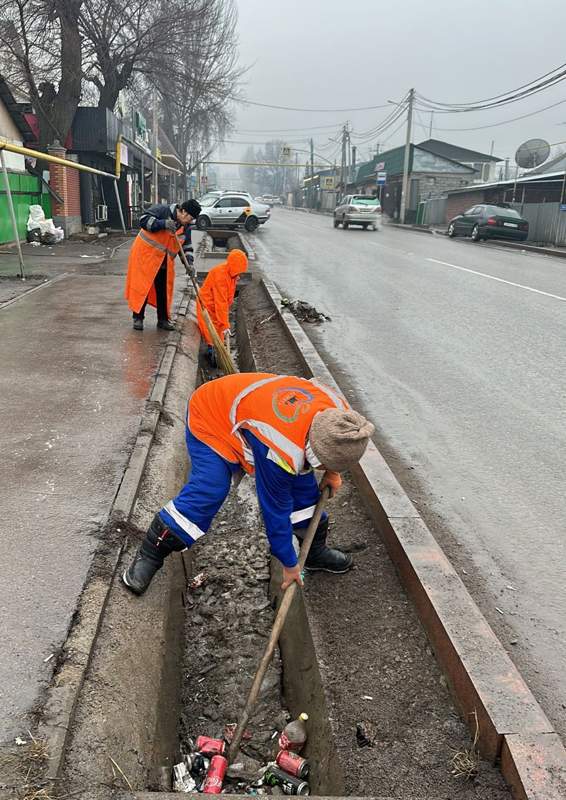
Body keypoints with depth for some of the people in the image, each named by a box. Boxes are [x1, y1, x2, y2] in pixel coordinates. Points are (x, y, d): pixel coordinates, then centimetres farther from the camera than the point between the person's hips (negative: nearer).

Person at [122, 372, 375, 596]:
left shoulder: (339, 414, -23)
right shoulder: (283, 451, -43)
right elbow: (276, 507, -28)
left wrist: (332, 472, 4)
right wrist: (289, 564, -16)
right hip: (211, 419, -7)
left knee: (303, 486, 6)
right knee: (206, 492, -24)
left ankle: (316, 551, 27)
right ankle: (149, 556, -8)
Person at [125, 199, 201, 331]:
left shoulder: (185, 228, 5)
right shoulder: (162, 211, -13)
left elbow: (186, 247, 9)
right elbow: (144, 220, -22)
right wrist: (163, 224, -32)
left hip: (164, 262, 6)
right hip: (144, 255, -6)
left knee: (164, 290, 8)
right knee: (141, 287, -2)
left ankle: (163, 319, 21)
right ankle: (138, 318, 8)